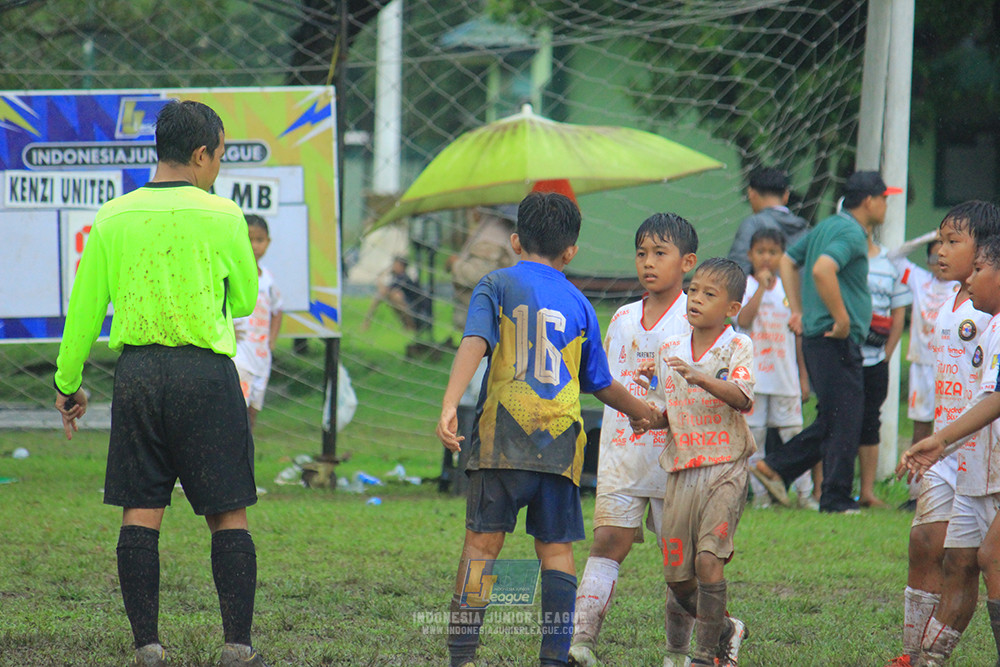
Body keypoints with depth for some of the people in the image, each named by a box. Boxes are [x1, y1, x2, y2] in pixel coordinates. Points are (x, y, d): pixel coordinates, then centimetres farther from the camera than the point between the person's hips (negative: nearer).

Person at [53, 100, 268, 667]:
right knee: (228, 515, 3)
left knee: (140, 514, 6)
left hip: (136, 371, 3)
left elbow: (85, 308, 7)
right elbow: (245, 299, 8)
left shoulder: (114, 218, 3)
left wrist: (68, 382, 17)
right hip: (206, 372, -2)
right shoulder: (221, 217, -5)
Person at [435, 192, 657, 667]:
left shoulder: (497, 285, 9)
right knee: (556, 549, 6)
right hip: (562, 441, 2)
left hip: (504, 436, -2)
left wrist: (449, 405, -19)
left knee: (482, 542, -2)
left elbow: (474, 344, -9)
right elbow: (601, 384, 25)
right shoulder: (578, 303, 17)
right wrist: (645, 413, 42)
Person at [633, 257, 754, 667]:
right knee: (677, 577, 5)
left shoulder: (737, 348, -3)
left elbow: (742, 399, -20)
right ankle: (725, 630, 30)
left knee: (708, 559, -18)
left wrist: (702, 378, -34)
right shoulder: (669, 350, 12)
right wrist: (648, 418, -4)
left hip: (724, 468, -5)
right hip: (681, 471, 5)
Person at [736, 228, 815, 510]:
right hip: (753, 377, -1)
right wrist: (762, 286, -18)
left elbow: (798, 335, 12)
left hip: (785, 377, 2)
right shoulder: (744, 286, 0)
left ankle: (805, 493, 4)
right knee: (754, 434, 0)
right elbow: (743, 319, -18)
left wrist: (803, 375, 11)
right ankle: (760, 493, 8)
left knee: (793, 432, -1)